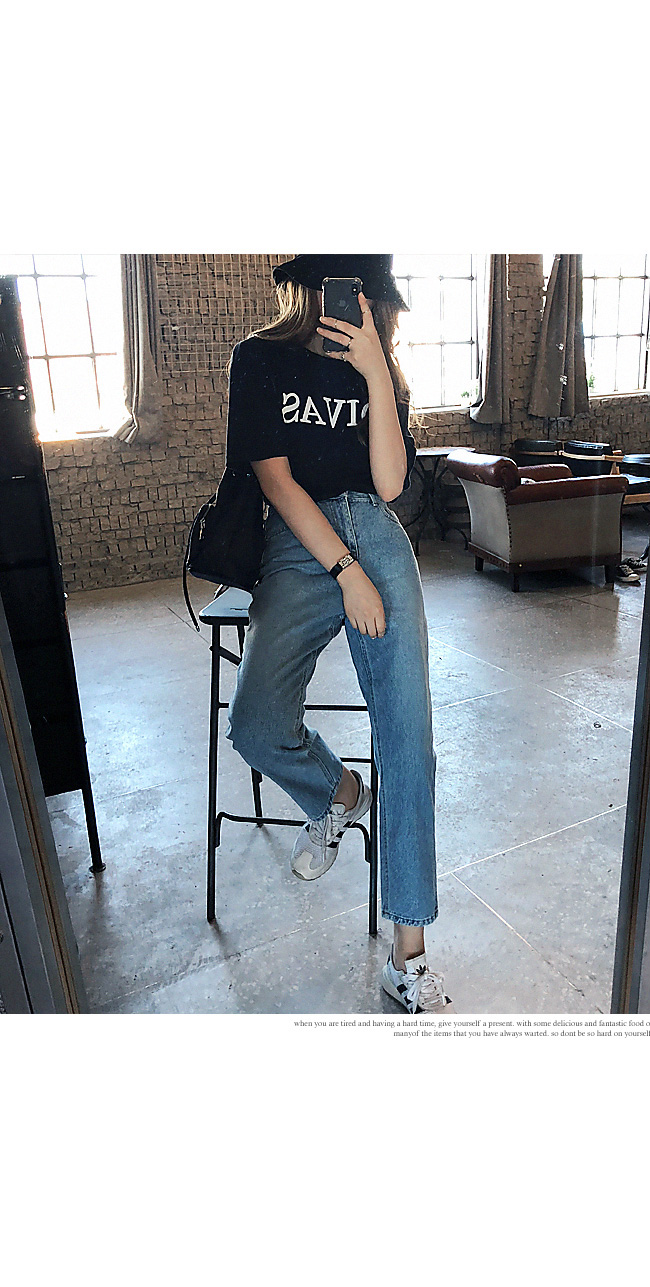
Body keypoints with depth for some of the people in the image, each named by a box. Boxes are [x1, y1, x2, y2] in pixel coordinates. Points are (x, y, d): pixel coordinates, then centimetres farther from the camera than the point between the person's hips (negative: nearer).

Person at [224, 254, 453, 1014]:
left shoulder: (378, 368, 14)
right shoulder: (260, 359, 6)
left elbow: (389, 483, 0)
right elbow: (276, 479, -4)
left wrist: (376, 376, -8)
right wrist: (346, 571, -11)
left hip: (379, 540, 2)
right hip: (299, 547, -1)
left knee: (407, 737, -14)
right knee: (255, 727, -25)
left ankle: (408, 957, -4)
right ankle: (336, 793, 12)